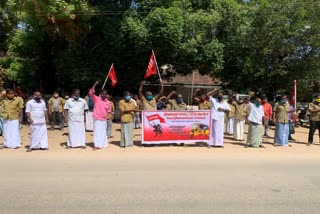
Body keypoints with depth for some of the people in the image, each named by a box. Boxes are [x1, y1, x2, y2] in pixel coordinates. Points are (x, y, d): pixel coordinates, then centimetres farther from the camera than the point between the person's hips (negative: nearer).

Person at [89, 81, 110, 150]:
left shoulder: (108, 102, 6)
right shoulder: (96, 99, -5)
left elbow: (109, 110, 19)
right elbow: (91, 92, -19)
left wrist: (107, 113, -1)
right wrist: (95, 84, -24)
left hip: (104, 119, 4)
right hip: (97, 119, -4)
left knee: (103, 132, 13)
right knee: (97, 132, -1)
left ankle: (103, 144, 25)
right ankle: (97, 145, 7)